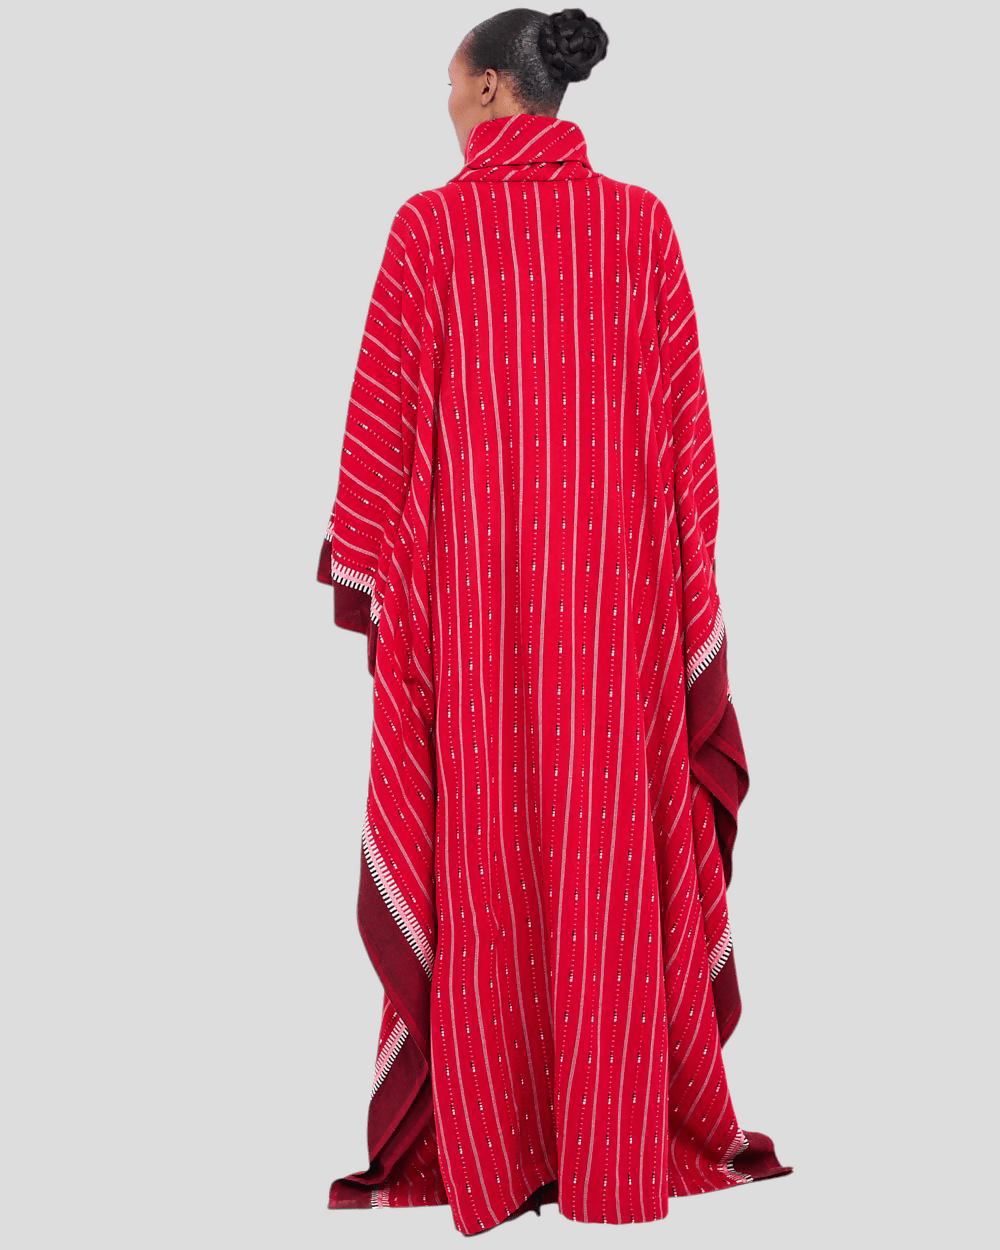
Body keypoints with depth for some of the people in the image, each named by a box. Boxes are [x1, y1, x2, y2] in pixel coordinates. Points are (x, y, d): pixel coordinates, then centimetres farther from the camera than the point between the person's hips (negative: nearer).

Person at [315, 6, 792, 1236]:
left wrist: (361, 574, 4)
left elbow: (382, 416, -4)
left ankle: (480, 1145, 16)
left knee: (479, 850, 7)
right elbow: (683, 421, 1)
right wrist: (682, 578, 9)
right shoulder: (640, 223, 1)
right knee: (611, 849, 9)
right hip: (616, 587, 2)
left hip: (468, 582, -2)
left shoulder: (430, 225, -6)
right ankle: (620, 1140, 17)